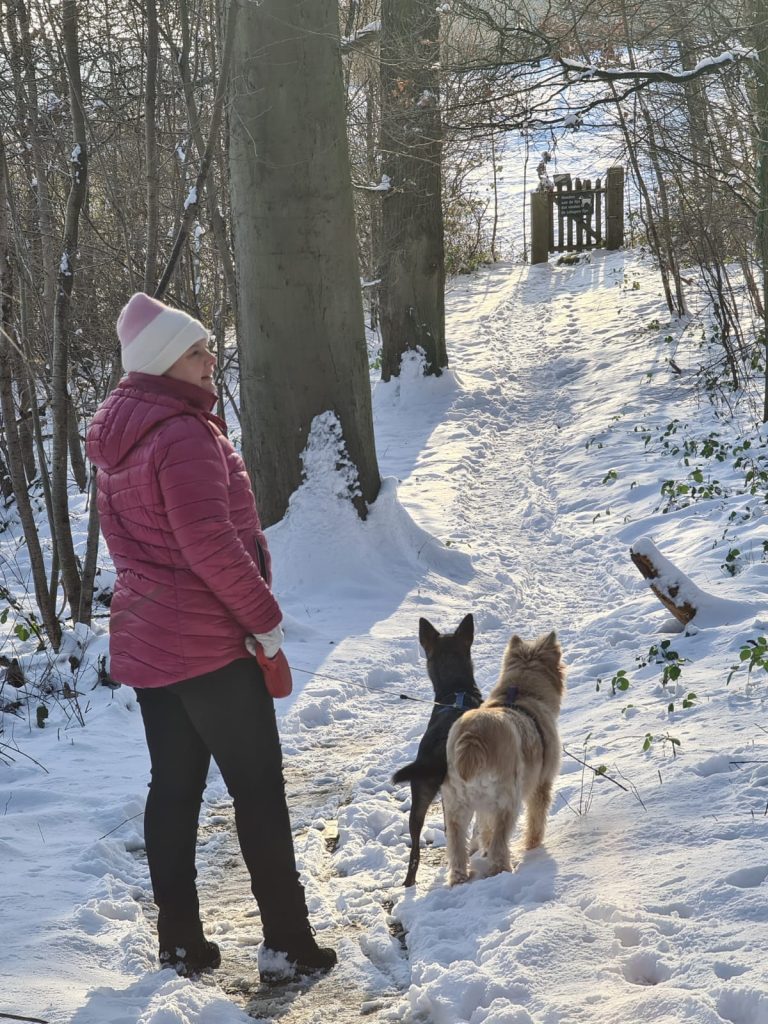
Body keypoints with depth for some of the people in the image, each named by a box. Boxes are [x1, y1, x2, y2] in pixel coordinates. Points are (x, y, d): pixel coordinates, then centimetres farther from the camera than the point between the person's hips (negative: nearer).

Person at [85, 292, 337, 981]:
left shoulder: (118, 439, 10)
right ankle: (287, 939, 7)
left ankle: (180, 942, 18)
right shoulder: (185, 435, -20)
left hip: (145, 638, 9)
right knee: (259, 788, 1)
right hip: (209, 642, -9)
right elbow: (210, 545, -24)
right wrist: (265, 618, -15)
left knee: (173, 787, 13)